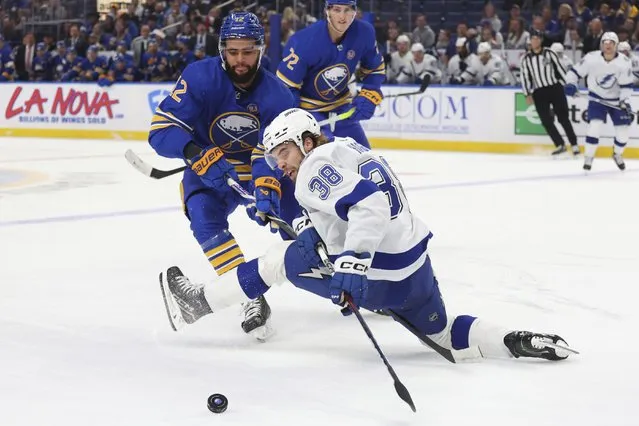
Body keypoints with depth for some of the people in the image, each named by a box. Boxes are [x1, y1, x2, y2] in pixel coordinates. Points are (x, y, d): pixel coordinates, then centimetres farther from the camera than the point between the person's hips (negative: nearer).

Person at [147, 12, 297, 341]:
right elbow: (161, 130, -26)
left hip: (260, 169, 2)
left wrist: (267, 195, -41)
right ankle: (253, 299, -33)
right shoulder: (199, 78, -22)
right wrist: (200, 156, -44)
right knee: (205, 219, -29)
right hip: (209, 170, -2)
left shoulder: (277, 96, -16)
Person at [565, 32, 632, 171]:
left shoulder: (624, 62, -18)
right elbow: (576, 71, -8)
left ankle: (618, 154, 30)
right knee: (595, 126, -20)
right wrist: (570, 84, -25)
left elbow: (626, 85, -17)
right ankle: (588, 157, -4)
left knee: (623, 131, -1)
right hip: (597, 98, -1)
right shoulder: (591, 58, -18)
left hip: (616, 100, 1)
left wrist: (625, 102, -28)